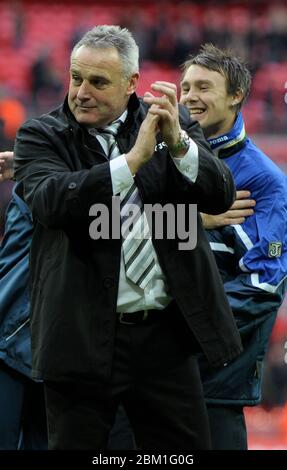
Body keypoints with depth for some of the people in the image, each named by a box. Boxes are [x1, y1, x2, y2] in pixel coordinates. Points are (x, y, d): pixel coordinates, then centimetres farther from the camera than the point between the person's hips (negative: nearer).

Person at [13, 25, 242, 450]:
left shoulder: (173, 123, 7)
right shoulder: (42, 136, 0)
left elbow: (220, 196, -4)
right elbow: (51, 201, -20)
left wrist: (177, 141, -22)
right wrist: (135, 157, -26)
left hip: (166, 335, 2)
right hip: (83, 341, -2)